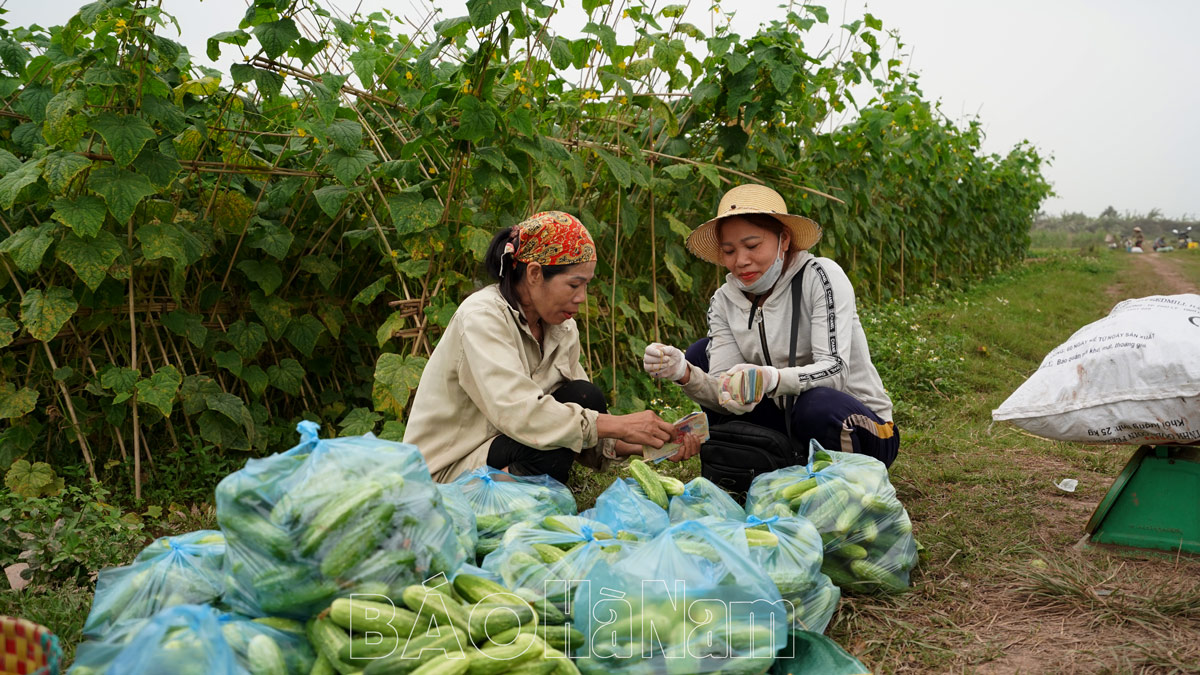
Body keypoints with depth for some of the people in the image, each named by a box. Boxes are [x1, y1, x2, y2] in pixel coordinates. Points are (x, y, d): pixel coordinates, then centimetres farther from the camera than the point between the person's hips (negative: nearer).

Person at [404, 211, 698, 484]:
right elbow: (516, 411, -32)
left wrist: (641, 443, -18)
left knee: (584, 397, -13)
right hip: (447, 474, -7)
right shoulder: (482, 316, -19)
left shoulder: (562, 329, 3)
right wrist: (616, 425, -31)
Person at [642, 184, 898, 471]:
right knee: (701, 354, -1)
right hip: (788, 423, 5)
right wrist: (685, 375, -32)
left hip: (860, 427, -5)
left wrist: (771, 379, -46)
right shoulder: (724, 302, -1)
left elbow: (835, 369, -27)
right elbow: (726, 396, -10)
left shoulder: (821, 277, -15)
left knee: (818, 405, -38)